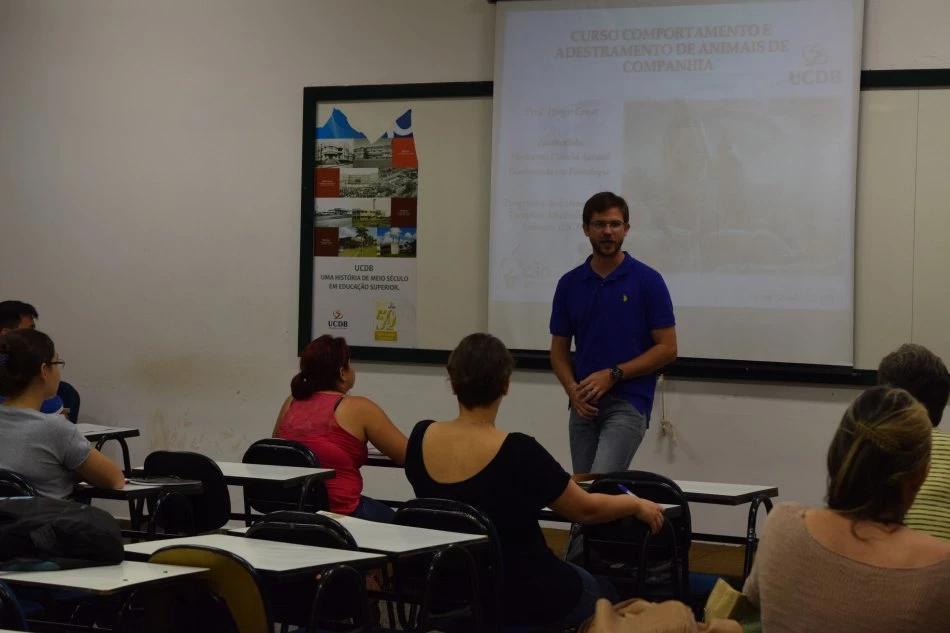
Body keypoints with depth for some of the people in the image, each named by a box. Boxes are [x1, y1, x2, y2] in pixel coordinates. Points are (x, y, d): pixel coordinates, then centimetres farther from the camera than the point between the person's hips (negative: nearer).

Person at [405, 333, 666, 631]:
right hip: (523, 602, -5)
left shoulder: (420, 438, -11)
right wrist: (638, 505, 9)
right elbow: (586, 510, -10)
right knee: (603, 595, 27)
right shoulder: (519, 452, -26)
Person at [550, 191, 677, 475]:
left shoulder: (648, 281, -5)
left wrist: (613, 374, -15)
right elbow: (559, 350, 12)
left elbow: (667, 349, -6)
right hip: (584, 406, 5)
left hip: (628, 403, -5)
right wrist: (573, 389, -9)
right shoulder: (569, 284, 7)